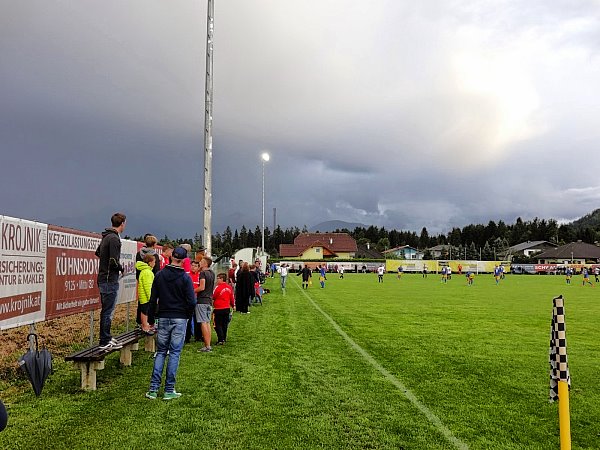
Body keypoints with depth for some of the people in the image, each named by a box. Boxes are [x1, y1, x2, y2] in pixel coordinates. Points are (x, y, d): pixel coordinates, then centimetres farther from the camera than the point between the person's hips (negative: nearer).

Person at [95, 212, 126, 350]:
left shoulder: (106, 237, 13)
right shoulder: (114, 238, -17)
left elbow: (98, 252, 30)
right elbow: (114, 262, -23)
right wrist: (122, 268, -5)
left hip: (103, 279, 10)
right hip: (110, 280, -10)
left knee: (106, 310, 17)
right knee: (108, 311, -4)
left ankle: (107, 338, 26)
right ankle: (105, 342, 2)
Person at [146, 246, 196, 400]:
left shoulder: (159, 275, 2)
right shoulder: (185, 277, -10)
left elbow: (153, 299, 5)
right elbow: (192, 301, -12)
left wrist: (151, 319, 13)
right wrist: (186, 314, 8)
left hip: (163, 318, 3)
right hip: (179, 319, -3)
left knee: (160, 352, 13)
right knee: (174, 353, 3)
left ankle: (153, 389, 9)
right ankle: (169, 390, 7)